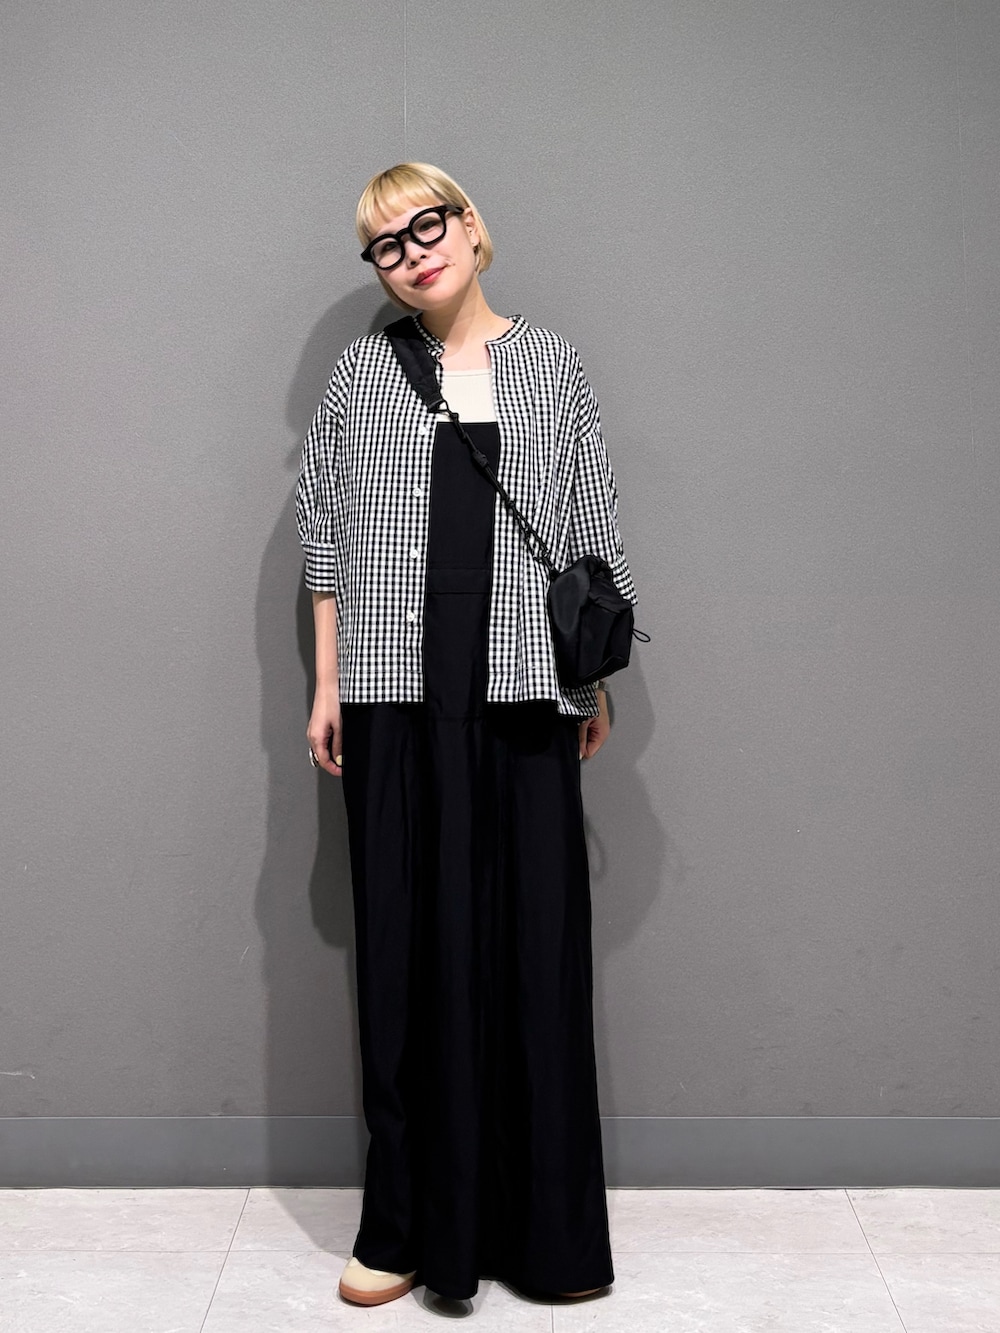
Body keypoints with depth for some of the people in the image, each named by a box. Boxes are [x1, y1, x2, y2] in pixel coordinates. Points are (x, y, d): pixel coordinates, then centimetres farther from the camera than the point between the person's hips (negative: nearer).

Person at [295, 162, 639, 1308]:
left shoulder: (548, 363, 10)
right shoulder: (364, 371, 9)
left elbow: (591, 529, 11)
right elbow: (325, 532, 9)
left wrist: (595, 679, 7)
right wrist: (327, 686, 4)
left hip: (524, 697, 0)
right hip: (397, 698, 0)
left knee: (536, 944, 2)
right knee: (408, 947, 3)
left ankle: (548, 1231, 16)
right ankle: (410, 1226, 16)